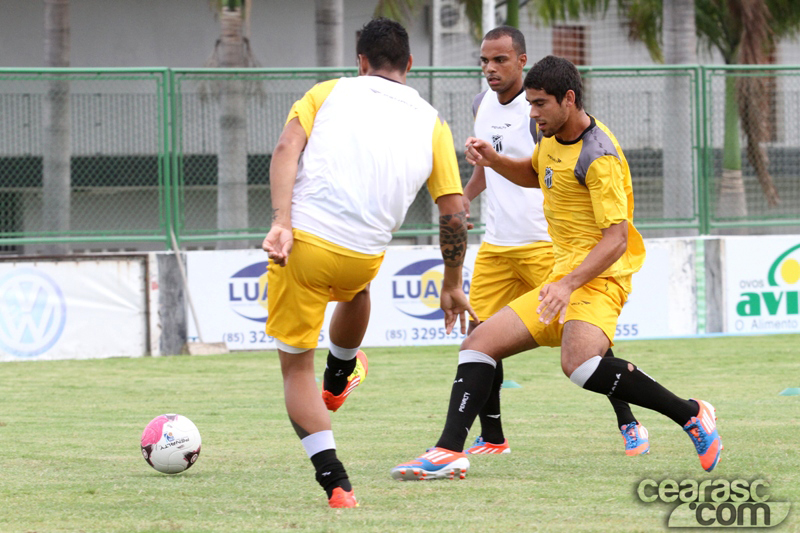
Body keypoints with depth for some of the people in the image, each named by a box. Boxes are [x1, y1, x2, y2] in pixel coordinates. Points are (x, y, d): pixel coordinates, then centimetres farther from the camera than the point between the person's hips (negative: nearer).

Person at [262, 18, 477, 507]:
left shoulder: (329, 92, 10)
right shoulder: (431, 123, 12)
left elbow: (288, 149, -8)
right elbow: (454, 213, 8)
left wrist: (282, 223, -16)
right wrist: (452, 283, 20)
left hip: (300, 242, -2)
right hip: (364, 256, 2)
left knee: (296, 366, 10)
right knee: (356, 291, 40)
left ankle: (334, 481, -4)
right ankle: (338, 381, 65)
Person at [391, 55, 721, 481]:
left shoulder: (599, 157, -17)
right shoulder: (552, 135, 10)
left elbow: (617, 239, -23)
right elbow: (535, 175, 34)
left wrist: (569, 284, -34)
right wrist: (493, 160, 14)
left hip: (598, 278, -10)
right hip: (561, 277, 10)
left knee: (579, 363, -35)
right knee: (478, 345, 3)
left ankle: (691, 415, -25)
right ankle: (449, 452, -2)